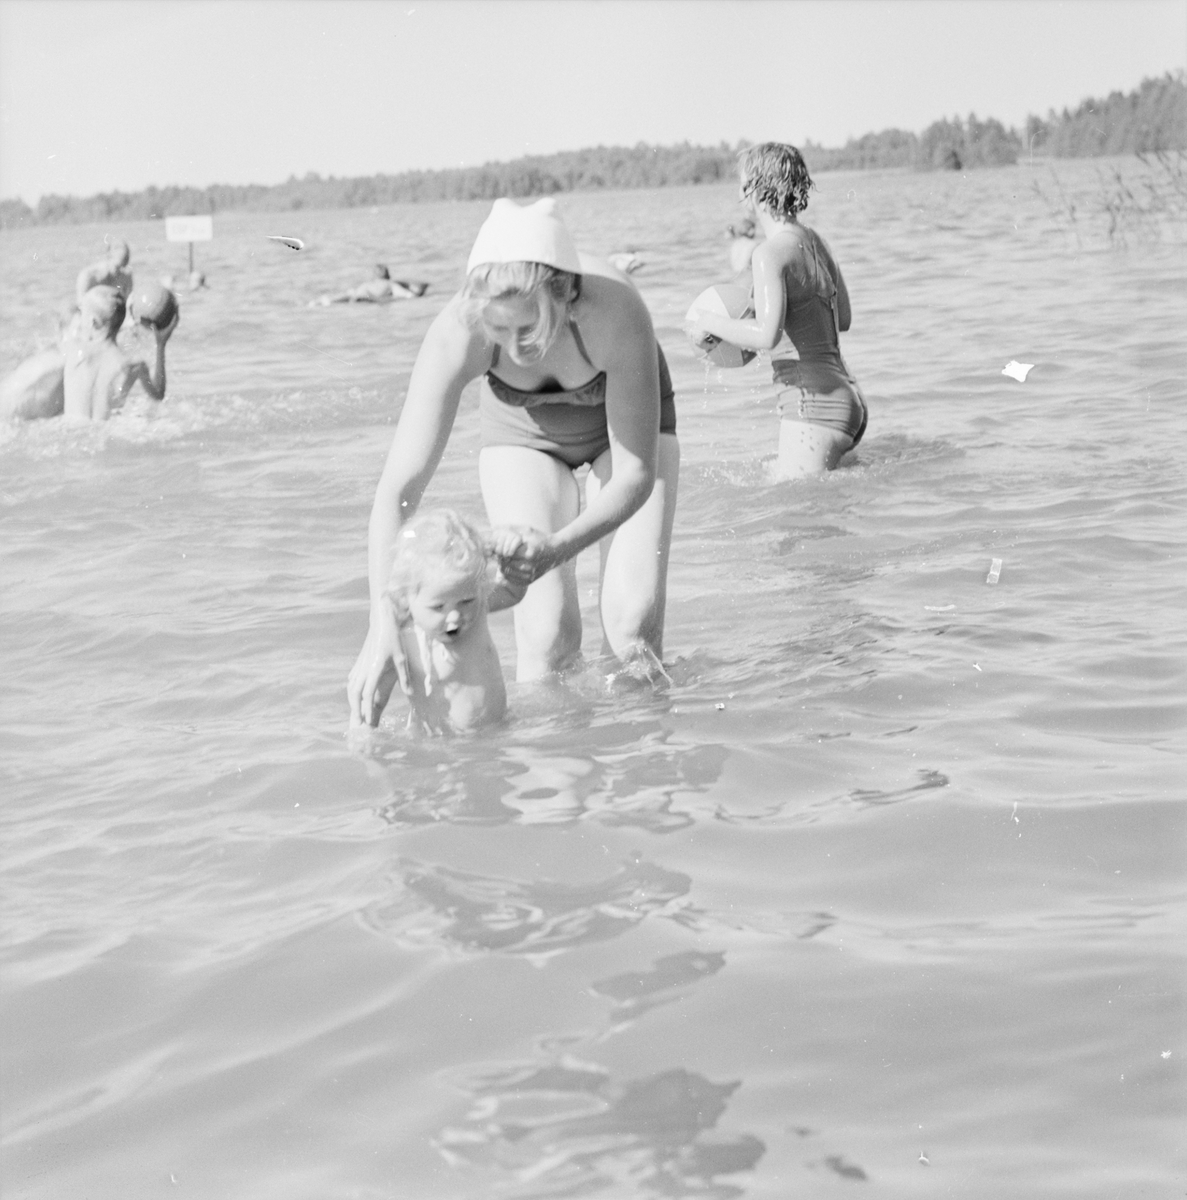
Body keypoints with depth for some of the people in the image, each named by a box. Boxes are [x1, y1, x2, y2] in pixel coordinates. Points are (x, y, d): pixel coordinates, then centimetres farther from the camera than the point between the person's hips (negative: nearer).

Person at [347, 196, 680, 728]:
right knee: (546, 634, -15)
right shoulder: (458, 330, -37)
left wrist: (558, 548, -50)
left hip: (624, 415, -1)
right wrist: (382, 629, -49)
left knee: (634, 625, -14)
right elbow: (398, 489, -38)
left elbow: (635, 476, -33)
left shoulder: (616, 311, -40)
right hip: (524, 431, 1)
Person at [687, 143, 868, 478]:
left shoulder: (770, 253, -13)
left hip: (814, 403, -9)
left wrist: (710, 323, -9)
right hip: (847, 397, 9)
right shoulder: (813, 240, 13)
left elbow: (767, 336, -23)